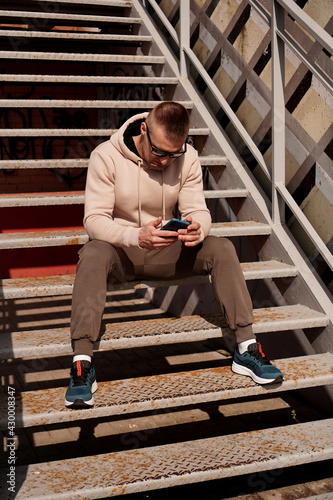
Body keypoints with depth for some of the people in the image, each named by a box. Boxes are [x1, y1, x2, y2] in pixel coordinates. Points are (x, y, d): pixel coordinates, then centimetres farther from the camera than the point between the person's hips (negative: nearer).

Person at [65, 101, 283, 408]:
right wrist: (137, 237, -40)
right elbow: (94, 219, -20)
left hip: (166, 251, 3)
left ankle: (246, 350, -19)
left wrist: (197, 230, -32)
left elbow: (198, 210, -6)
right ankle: (83, 363, -40)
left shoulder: (188, 158, -4)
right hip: (119, 250, -3)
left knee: (222, 249, -20)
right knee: (93, 254, -37)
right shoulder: (106, 156, -15)